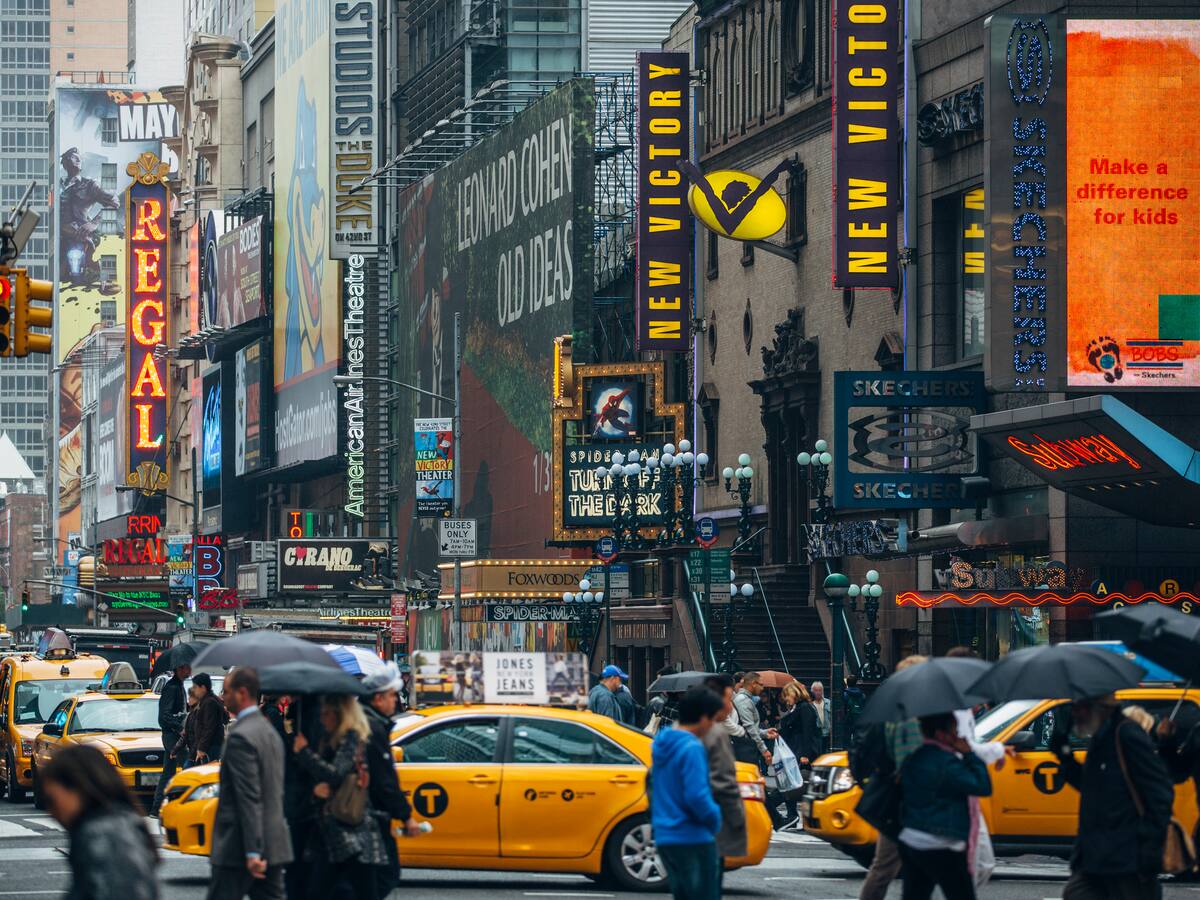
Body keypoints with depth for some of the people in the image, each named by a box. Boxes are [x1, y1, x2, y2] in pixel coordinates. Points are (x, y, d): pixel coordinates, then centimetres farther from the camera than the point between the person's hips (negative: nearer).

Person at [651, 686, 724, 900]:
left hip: (665, 837, 9)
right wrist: (714, 818, -6)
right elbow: (697, 796, -23)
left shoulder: (662, 744, 11)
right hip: (693, 838, -9)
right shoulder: (692, 748, -17)